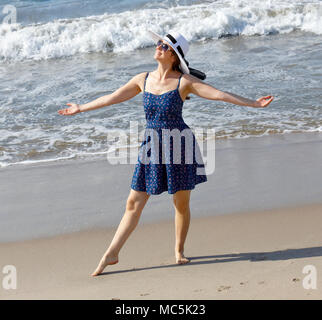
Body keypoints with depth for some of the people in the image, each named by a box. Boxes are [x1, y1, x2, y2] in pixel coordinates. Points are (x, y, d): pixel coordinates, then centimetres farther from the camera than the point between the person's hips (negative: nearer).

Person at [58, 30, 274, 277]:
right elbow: (112, 98, 16)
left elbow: (219, 94, -10)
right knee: (134, 203, 3)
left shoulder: (184, 81, -8)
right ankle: (111, 254, 7)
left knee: (181, 203, 7)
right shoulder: (143, 79, 4)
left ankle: (179, 251, 27)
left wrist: (252, 103, -16)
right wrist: (82, 108, 23)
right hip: (152, 145, 3)